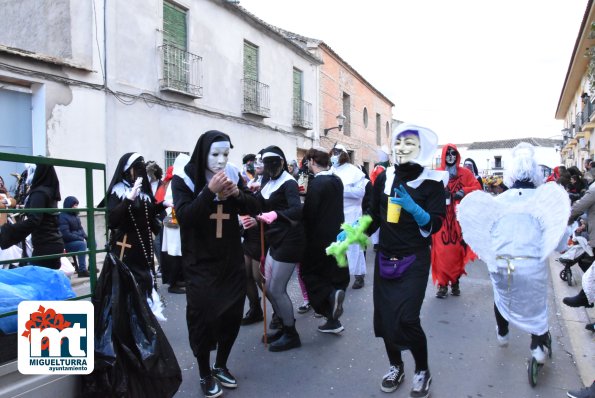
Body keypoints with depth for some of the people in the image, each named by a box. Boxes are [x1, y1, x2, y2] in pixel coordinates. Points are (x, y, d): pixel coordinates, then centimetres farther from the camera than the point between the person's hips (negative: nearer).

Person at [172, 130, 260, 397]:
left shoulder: (233, 175, 2)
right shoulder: (184, 179, -8)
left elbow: (254, 209, 2)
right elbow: (184, 216, -19)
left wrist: (237, 193, -17)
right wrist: (210, 191, -28)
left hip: (231, 260, 4)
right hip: (200, 263, -4)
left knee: (232, 315, 12)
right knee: (203, 317, 2)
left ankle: (221, 366, 34)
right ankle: (205, 374, 23)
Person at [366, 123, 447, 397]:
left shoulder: (432, 182, -8)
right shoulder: (384, 178, 2)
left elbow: (435, 224, -12)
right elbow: (373, 216, 6)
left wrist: (414, 208, -29)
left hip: (414, 260, -4)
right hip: (384, 257, 4)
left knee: (407, 318, -8)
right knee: (384, 314, 8)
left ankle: (422, 371, 20)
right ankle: (395, 366, 32)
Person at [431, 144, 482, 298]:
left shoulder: (465, 173, 9)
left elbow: (477, 187, 3)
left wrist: (464, 192, -14)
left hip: (458, 217, 2)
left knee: (457, 249, 4)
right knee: (442, 251, -5)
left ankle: (455, 282, 19)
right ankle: (442, 284, 3)